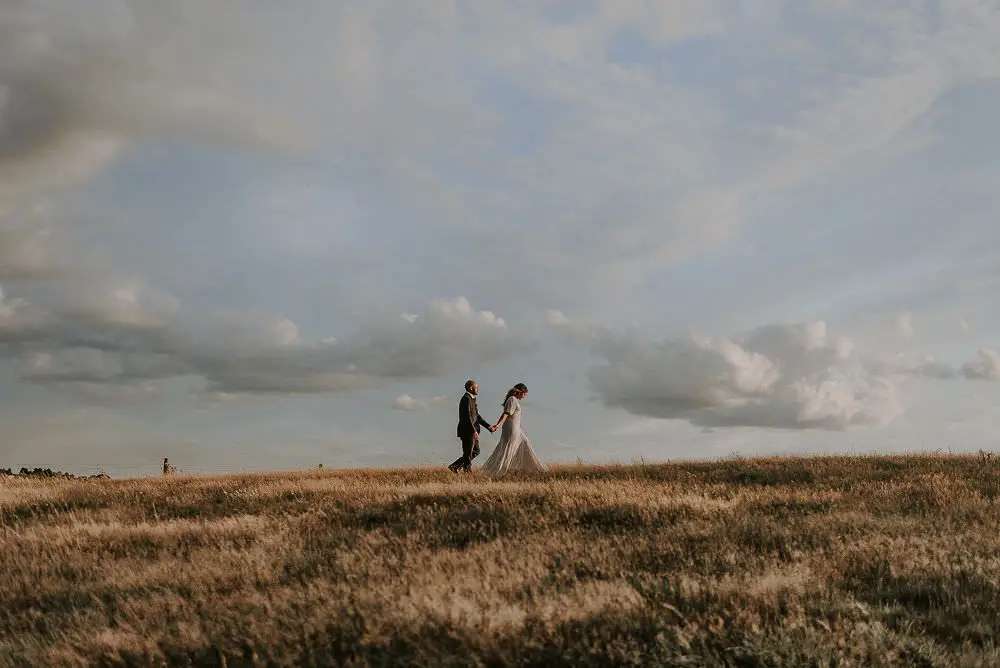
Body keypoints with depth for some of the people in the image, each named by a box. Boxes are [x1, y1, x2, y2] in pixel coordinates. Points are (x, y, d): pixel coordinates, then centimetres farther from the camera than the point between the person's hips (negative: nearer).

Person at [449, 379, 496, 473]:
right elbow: (467, 417, -22)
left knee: (476, 452, 15)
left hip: (471, 431, 10)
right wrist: (474, 431, -26)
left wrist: (488, 426, 15)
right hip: (467, 431, -10)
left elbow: (476, 416, 20)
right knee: (468, 454, -4)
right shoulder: (466, 399, -15)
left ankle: (455, 466, 16)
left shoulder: (471, 399, 17)